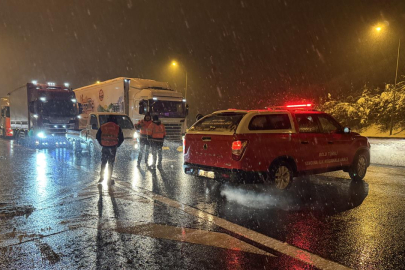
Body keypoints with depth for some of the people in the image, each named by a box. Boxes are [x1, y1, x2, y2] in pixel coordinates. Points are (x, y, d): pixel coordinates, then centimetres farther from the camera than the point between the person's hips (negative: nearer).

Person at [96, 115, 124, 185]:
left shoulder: (102, 127, 4)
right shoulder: (117, 128, 0)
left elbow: (97, 137, 7)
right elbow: (121, 139, 1)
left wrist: (101, 143, 16)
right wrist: (117, 145, 13)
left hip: (104, 147, 2)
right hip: (113, 147, -2)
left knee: (103, 163, 15)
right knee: (111, 163, 4)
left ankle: (101, 177, 20)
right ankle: (109, 179, 7)